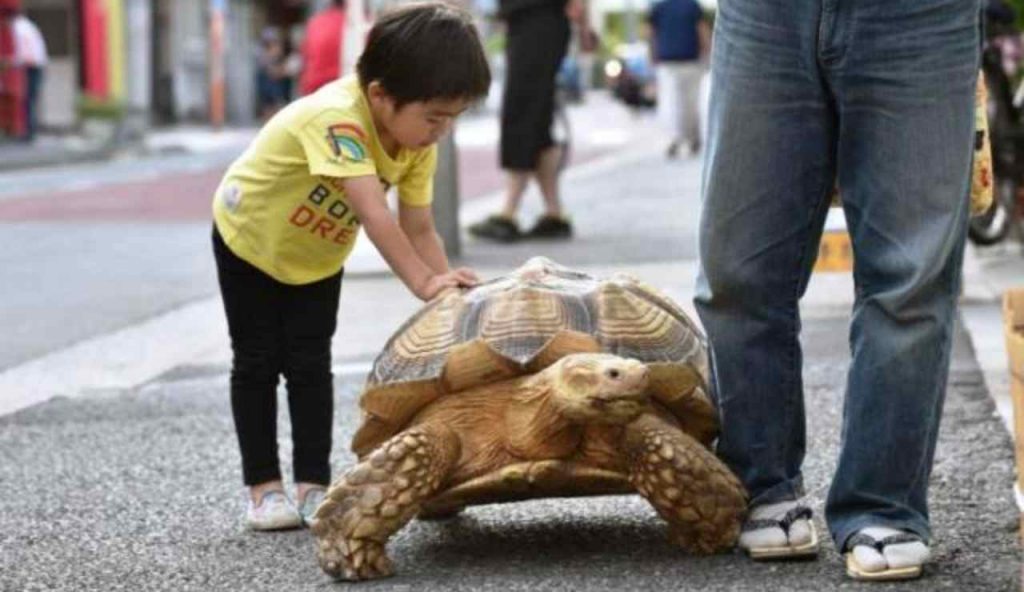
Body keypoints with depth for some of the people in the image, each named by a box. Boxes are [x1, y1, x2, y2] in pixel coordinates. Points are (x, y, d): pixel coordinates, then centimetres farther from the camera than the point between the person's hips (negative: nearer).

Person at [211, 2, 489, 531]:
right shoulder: (334, 117, -43)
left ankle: (313, 486, 5)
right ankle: (263, 487, 7)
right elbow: (374, 213, -50)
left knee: (310, 365, 1)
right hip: (249, 236, -5)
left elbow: (419, 229, -16)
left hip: (317, 255, 5)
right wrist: (423, 283, -54)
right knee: (257, 363, 0)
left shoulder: (419, 140, -19)